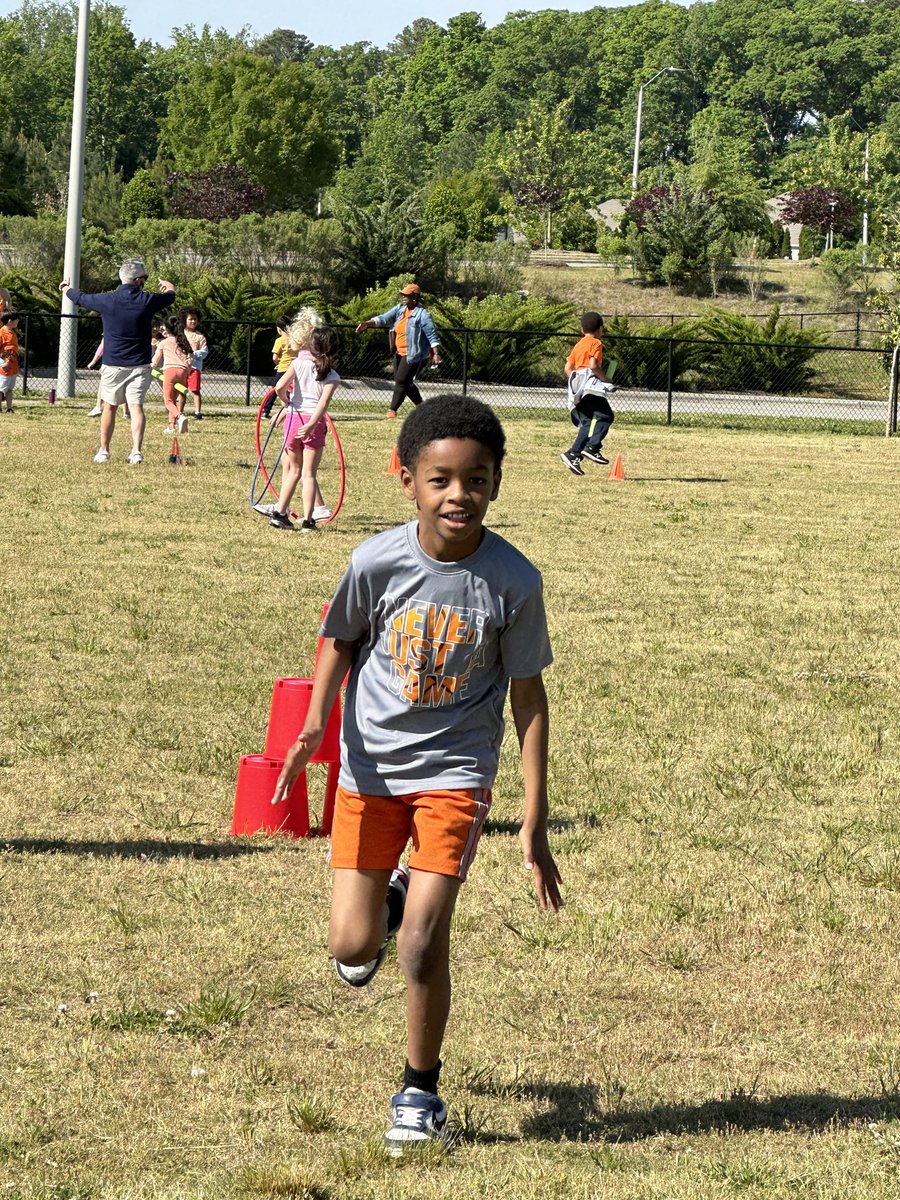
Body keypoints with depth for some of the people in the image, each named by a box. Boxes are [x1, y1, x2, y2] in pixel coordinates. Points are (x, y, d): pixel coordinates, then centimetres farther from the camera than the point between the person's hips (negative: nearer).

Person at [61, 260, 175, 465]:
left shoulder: (107, 300, -8)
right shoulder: (148, 301, -8)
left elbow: (80, 298, 11)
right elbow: (170, 294, 14)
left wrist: (66, 288, 35)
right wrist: (167, 284, 40)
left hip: (112, 365, 1)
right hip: (139, 366, -1)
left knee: (109, 408, 12)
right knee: (136, 407, -3)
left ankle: (103, 451, 18)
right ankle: (136, 451, -17)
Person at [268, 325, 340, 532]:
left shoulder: (299, 363, 1)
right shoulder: (332, 375, 0)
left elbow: (279, 387, -11)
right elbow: (324, 402, -16)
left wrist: (287, 402, 9)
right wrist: (311, 424, -23)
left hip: (293, 419, 1)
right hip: (313, 422, -1)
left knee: (294, 470, 18)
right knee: (309, 473, 4)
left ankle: (279, 513, 15)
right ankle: (307, 521, 0)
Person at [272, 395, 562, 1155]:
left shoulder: (513, 580, -14)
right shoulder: (378, 563, -13)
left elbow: (528, 698, -6)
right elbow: (342, 640, 6)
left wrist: (535, 821, -7)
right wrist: (317, 722, -12)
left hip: (455, 771, -1)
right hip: (371, 764, 2)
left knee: (423, 940, -12)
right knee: (352, 951, -1)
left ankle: (421, 1091, 11)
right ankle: (389, 895, 37)